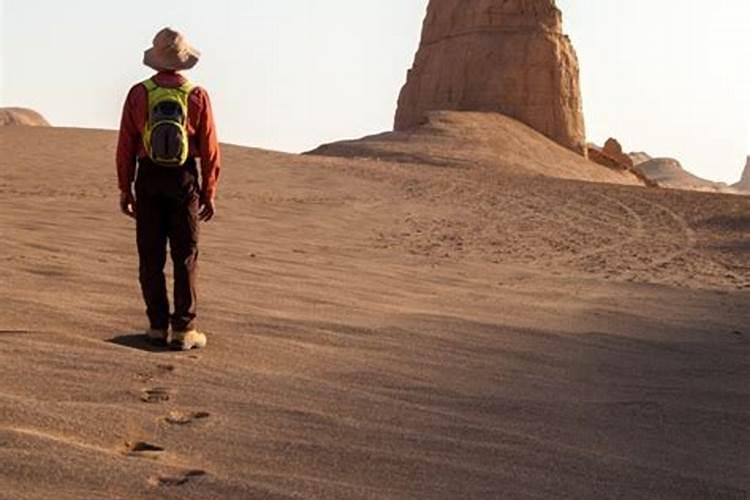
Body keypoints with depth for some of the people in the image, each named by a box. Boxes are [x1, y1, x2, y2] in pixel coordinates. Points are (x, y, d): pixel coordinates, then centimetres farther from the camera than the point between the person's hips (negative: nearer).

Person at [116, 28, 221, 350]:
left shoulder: (138, 94, -3)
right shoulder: (197, 97, -5)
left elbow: (126, 146, -1)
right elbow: (209, 149, -5)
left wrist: (125, 189, 7)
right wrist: (209, 194, 2)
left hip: (148, 180, 1)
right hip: (184, 181, -1)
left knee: (151, 257, 8)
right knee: (185, 258, 3)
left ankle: (158, 326, 10)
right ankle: (183, 330, 1)